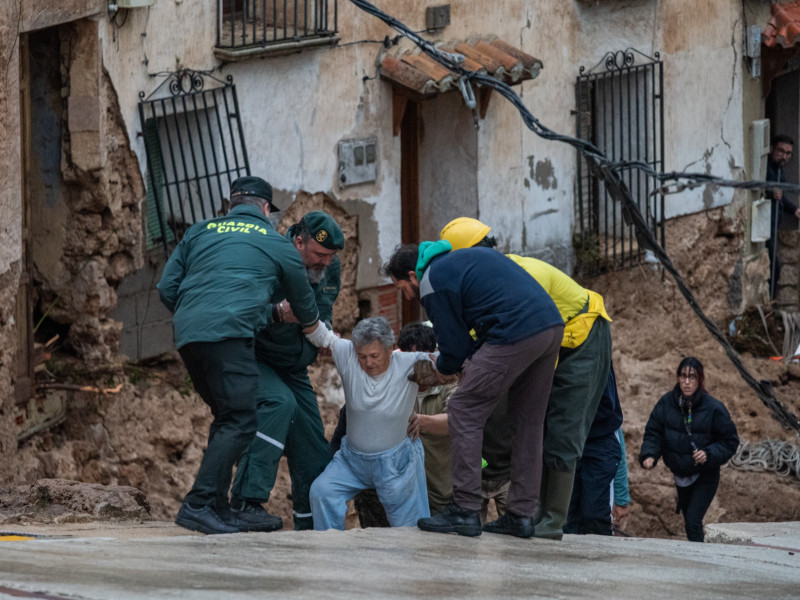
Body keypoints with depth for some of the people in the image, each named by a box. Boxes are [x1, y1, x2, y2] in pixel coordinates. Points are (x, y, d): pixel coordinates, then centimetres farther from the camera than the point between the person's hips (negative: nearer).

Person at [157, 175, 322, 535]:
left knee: (226, 419, 15)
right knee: (239, 421, -9)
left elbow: (167, 289, 18)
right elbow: (305, 306, 30)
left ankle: (218, 508, 11)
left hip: (188, 335, 6)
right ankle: (198, 505, -22)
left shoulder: (199, 232, 24)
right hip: (229, 333, -6)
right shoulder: (277, 244, 17)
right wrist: (312, 327, 52)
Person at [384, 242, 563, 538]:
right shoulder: (466, 256, 29)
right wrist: (471, 365, 29)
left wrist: (440, 368, 27)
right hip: (552, 325, 9)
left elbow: (454, 349, 4)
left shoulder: (432, 283, 2)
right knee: (527, 423, 16)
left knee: (464, 414, 1)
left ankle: (464, 511, -2)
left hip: (516, 334, -9)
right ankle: (521, 514, 16)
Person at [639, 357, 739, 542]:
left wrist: (709, 454, -24)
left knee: (693, 522, -16)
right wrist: (649, 455, -20)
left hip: (705, 477, -4)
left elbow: (730, 442, -8)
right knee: (689, 520, 16)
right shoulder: (667, 403, -7)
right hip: (680, 476, 4)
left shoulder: (713, 408, -15)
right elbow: (653, 433, -1)